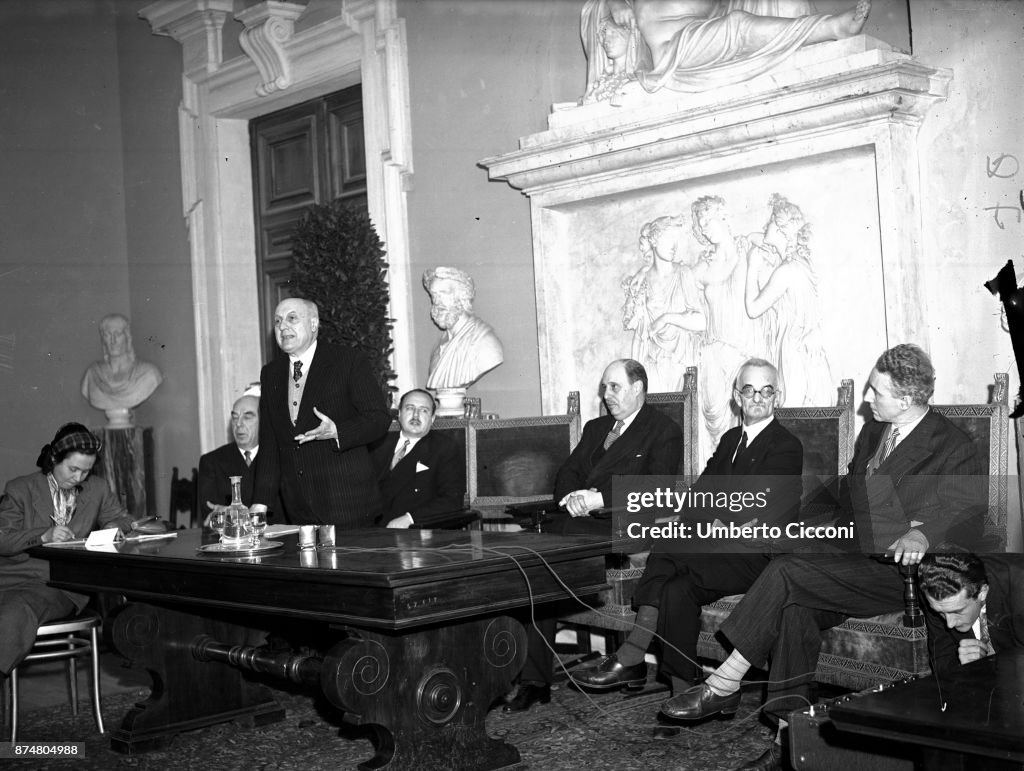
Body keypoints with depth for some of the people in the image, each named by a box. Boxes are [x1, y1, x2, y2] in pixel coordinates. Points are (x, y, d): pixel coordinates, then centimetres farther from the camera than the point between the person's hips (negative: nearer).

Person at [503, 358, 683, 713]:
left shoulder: (664, 432, 6)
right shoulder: (595, 428, 28)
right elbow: (566, 473, 19)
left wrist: (600, 497, -17)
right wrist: (575, 497, -5)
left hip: (624, 527, -6)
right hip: (581, 522, 6)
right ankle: (534, 680, -24)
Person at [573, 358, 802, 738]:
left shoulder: (787, 447, -5)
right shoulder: (731, 439, 21)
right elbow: (703, 491, 10)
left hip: (758, 556, -7)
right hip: (724, 548, 7)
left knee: (667, 557, -27)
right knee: (678, 589, -24)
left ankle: (629, 659, -19)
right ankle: (682, 698, -22)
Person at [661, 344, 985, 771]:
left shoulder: (952, 448, -6)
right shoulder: (872, 431, 18)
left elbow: (968, 510, -21)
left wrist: (921, 533, -41)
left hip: (898, 570, -7)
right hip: (855, 558, 7)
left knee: (786, 573, -25)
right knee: (796, 609, -25)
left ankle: (724, 684, -18)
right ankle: (790, 737, -23)